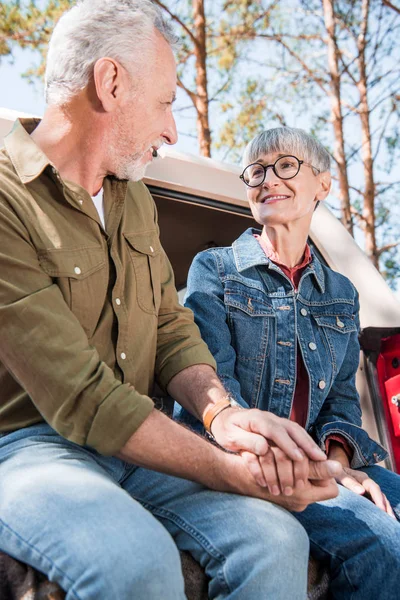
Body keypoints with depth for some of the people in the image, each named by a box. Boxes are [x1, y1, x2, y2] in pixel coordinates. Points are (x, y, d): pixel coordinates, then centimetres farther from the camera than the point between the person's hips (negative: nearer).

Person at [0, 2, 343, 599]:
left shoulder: (136, 201, 12)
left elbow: (172, 327, 10)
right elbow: (82, 399, -21)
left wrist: (228, 414, -11)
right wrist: (235, 473, -21)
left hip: (130, 438, 6)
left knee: (275, 540, -17)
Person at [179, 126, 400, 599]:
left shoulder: (341, 294, 17)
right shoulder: (214, 269, 3)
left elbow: (342, 398, 14)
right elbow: (211, 371, -11)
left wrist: (338, 461, -8)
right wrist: (247, 440, -32)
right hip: (229, 458, -5)